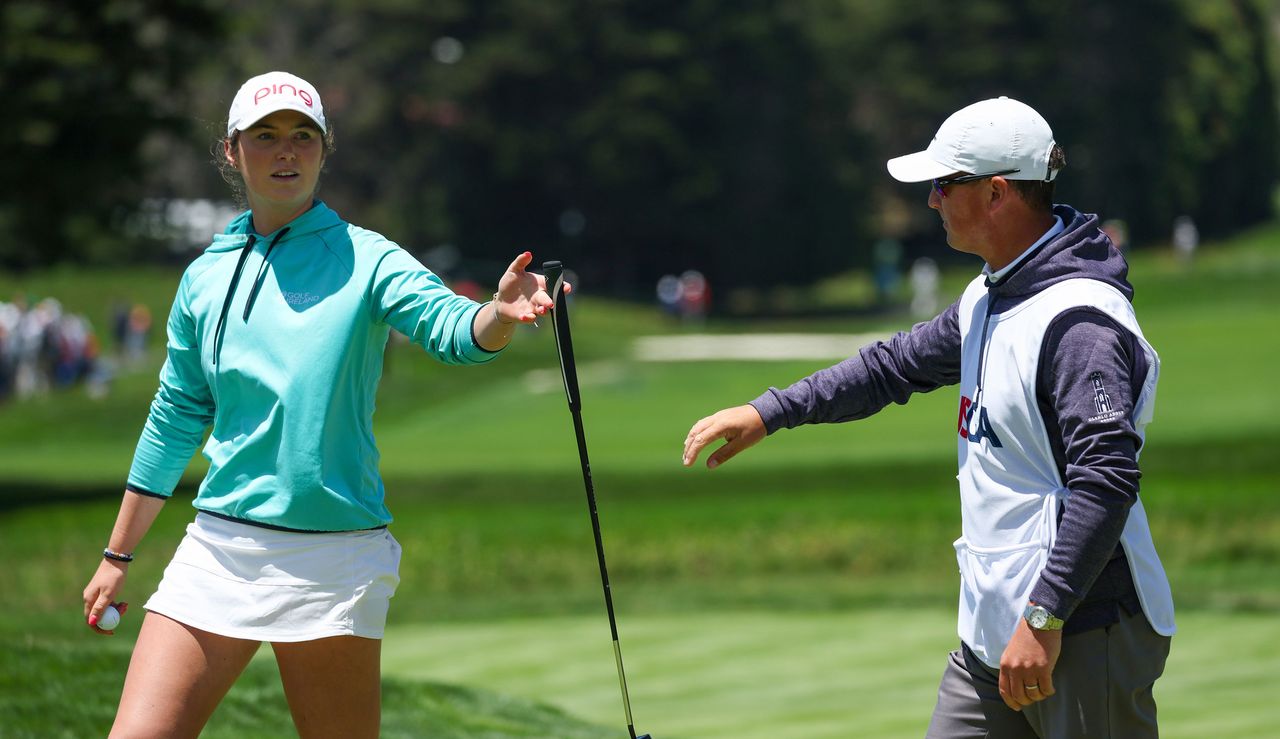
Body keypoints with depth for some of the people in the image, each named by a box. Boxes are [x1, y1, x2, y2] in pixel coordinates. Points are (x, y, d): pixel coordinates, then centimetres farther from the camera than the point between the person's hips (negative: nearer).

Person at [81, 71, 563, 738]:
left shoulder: (365, 260, -1)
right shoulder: (206, 277, 10)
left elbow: (455, 331, -20)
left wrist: (501, 312, -44)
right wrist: (117, 556, 22)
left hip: (333, 556, -3)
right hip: (219, 548, 3)